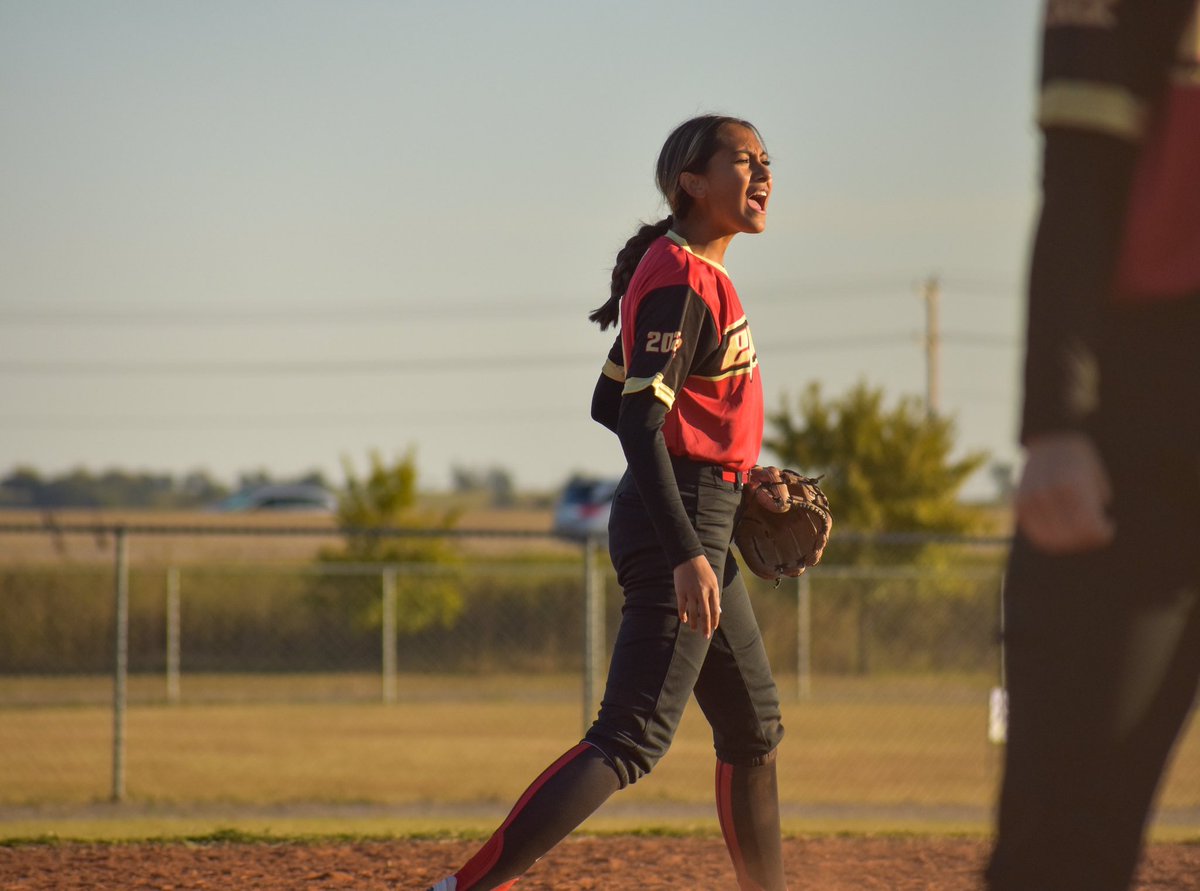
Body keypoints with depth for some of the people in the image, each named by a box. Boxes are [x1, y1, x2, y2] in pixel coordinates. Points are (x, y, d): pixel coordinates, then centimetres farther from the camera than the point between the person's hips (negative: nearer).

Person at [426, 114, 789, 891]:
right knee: (633, 739, -16)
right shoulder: (682, 280, -15)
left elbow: (610, 404, 20)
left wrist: (723, 470, 21)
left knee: (754, 729, 18)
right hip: (680, 528, -11)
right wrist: (686, 554, -32)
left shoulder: (677, 271, 15)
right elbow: (638, 421, -24)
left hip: (697, 526, 11)